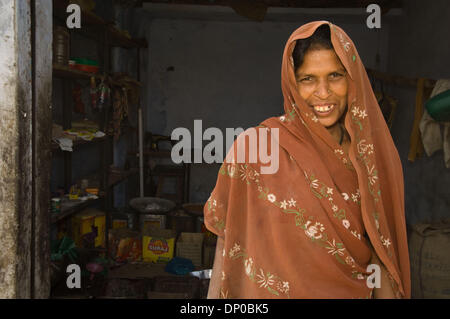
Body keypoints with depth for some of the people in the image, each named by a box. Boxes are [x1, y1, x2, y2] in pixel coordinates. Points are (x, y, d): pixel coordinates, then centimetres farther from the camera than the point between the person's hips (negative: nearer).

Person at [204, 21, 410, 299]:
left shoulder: (374, 152, -6)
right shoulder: (253, 147, -16)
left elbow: (380, 250, -2)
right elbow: (229, 241, -13)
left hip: (355, 291, 3)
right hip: (274, 290, -3)